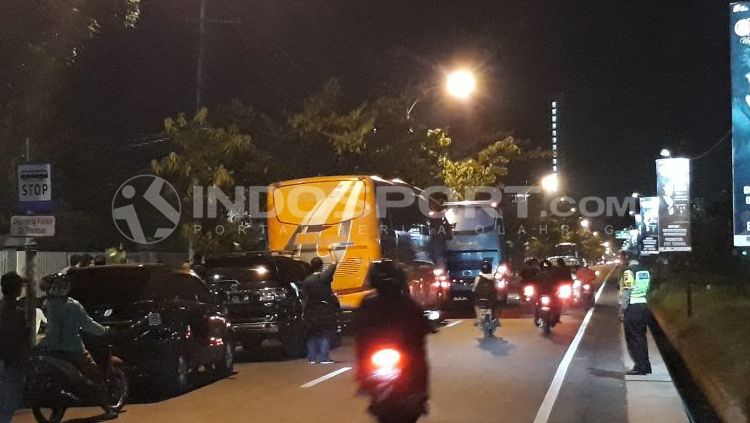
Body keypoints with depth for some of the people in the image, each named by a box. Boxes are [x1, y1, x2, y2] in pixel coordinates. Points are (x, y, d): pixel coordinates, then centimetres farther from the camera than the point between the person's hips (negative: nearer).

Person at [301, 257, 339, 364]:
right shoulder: (325, 276, -8)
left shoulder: (306, 281, -4)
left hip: (312, 311, 2)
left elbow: (306, 298, -3)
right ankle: (324, 357, -4)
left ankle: (312, 357, 12)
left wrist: (304, 313, 4)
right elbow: (334, 265, 5)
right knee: (325, 335, 2)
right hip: (325, 311, -2)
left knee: (312, 335, 11)